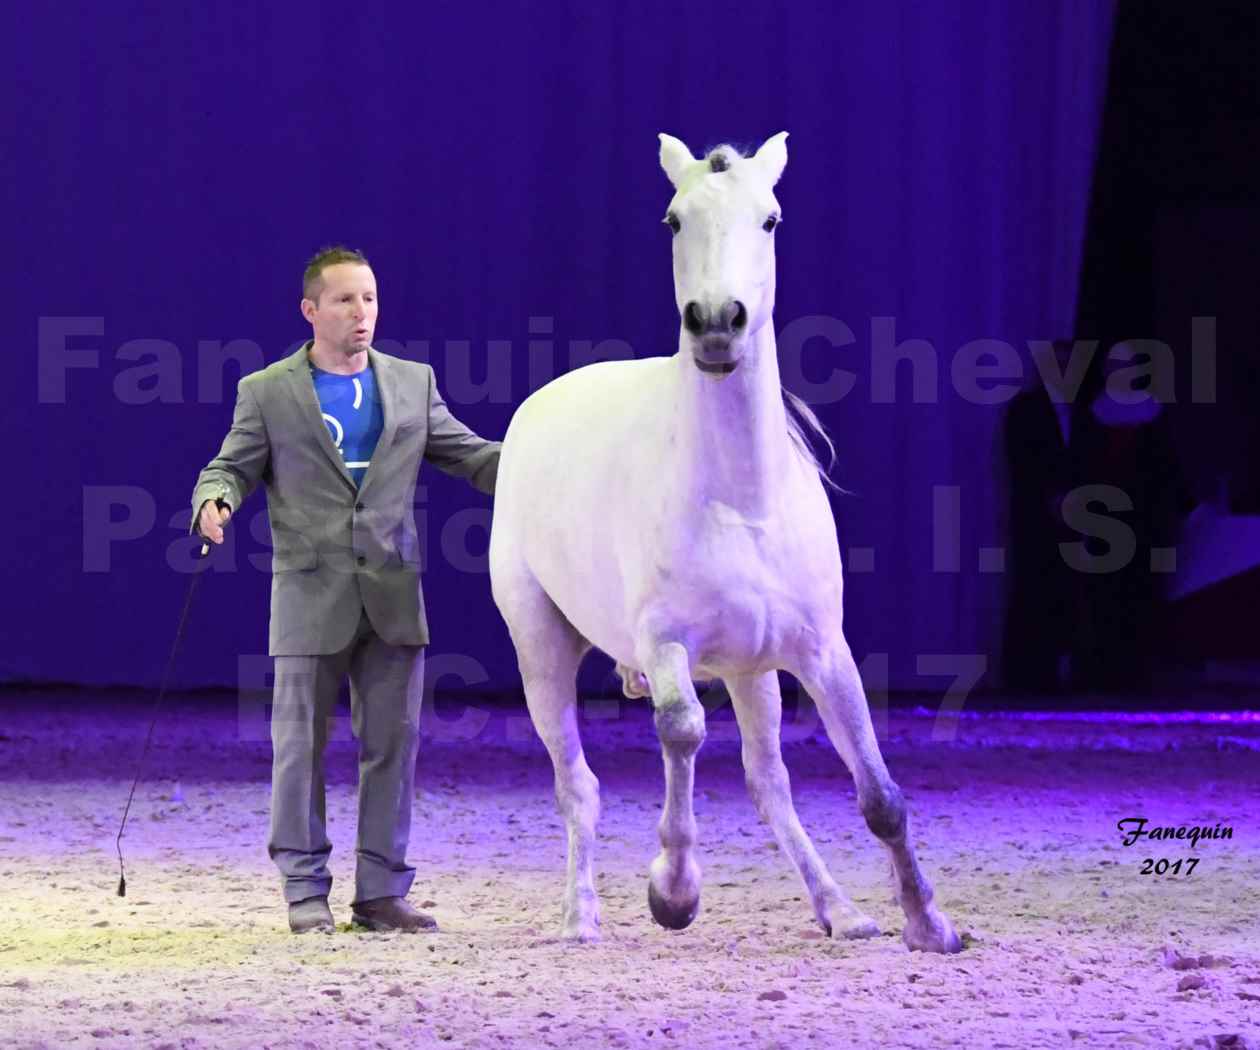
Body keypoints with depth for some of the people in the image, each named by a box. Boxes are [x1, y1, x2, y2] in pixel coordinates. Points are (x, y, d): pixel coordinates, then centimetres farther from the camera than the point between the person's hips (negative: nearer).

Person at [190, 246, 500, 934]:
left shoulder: (412, 383, 12)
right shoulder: (267, 393, 4)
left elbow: (471, 456, 13)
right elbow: (232, 467, 4)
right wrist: (214, 503, -19)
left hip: (392, 594, 3)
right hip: (310, 594, -3)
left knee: (393, 742, 3)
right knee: (301, 744, 0)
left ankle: (381, 890, 10)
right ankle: (305, 890, 9)